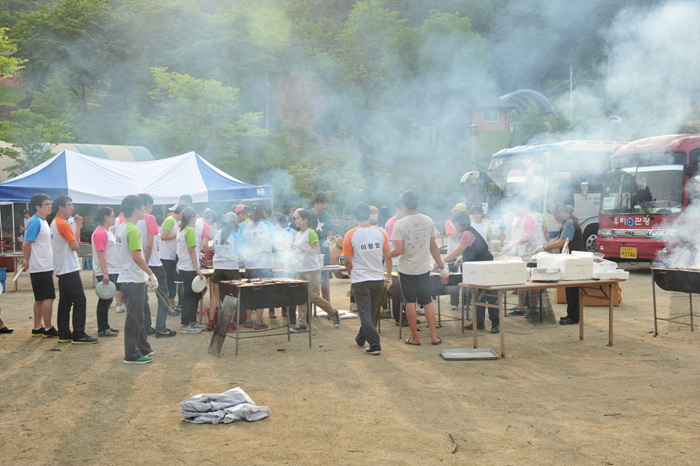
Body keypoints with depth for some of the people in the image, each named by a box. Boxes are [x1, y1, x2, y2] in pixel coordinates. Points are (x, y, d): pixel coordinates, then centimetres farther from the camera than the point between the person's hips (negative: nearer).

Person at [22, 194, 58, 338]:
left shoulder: (43, 221, 16)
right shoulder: (35, 222, -14)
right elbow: (26, 245, -16)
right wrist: (28, 261, -5)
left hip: (46, 266, 9)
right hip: (41, 267, -9)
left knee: (40, 299, 12)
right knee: (48, 297, -7)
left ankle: (37, 328, 17)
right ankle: (48, 329, -3)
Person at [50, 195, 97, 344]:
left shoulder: (54, 223, 16)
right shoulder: (63, 224, -14)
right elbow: (75, 246, -14)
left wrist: (77, 226, 11)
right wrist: (78, 226, -4)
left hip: (62, 270, 10)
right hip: (69, 270, -10)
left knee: (65, 302, 11)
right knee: (80, 301, -7)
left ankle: (64, 334, 14)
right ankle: (79, 335, -7)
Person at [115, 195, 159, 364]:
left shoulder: (121, 228, 12)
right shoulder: (133, 230, -19)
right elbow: (136, 256, -25)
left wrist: (146, 276, 21)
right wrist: (151, 274, -20)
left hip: (126, 278, 10)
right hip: (134, 280, -10)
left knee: (137, 316, 18)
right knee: (134, 318, -2)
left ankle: (143, 348, 28)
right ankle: (131, 355, 4)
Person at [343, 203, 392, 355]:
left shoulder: (350, 235, -9)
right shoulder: (381, 233, -2)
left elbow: (348, 261, -5)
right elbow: (388, 257, 1)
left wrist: (351, 274, 13)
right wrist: (388, 277, 11)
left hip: (360, 280, -4)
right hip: (378, 279, 4)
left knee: (365, 313, 1)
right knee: (370, 311, 19)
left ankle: (375, 345, -5)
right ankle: (361, 338, 35)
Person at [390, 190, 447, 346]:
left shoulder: (400, 224, -12)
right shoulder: (428, 221, 0)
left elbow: (398, 250, -17)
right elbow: (433, 247, 5)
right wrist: (442, 267, 12)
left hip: (407, 269, -3)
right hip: (424, 268, 3)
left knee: (410, 302, 6)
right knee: (427, 301, 10)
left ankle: (414, 337, 11)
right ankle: (434, 336, 9)